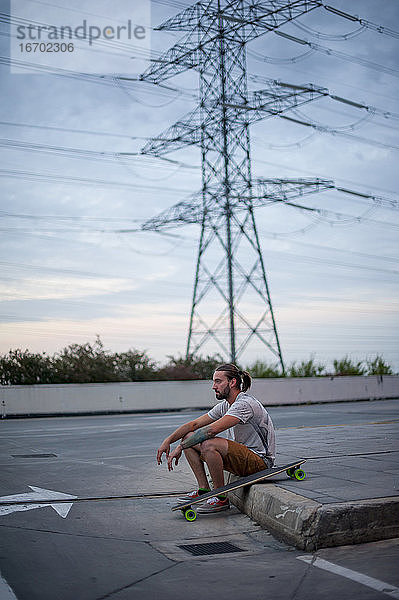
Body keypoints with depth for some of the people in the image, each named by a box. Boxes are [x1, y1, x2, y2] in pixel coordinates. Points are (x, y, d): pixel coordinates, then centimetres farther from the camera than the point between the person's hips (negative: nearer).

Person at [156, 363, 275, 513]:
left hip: (261, 460, -9)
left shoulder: (245, 404, -22)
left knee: (209, 445, -33)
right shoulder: (224, 406, 7)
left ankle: (222, 499, -17)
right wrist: (168, 440, -3)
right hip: (241, 458, 9)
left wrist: (180, 447, -25)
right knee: (188, 438, 3)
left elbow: (211, 430, -30)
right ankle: (204, 489, 3)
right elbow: (194, 424, 9)